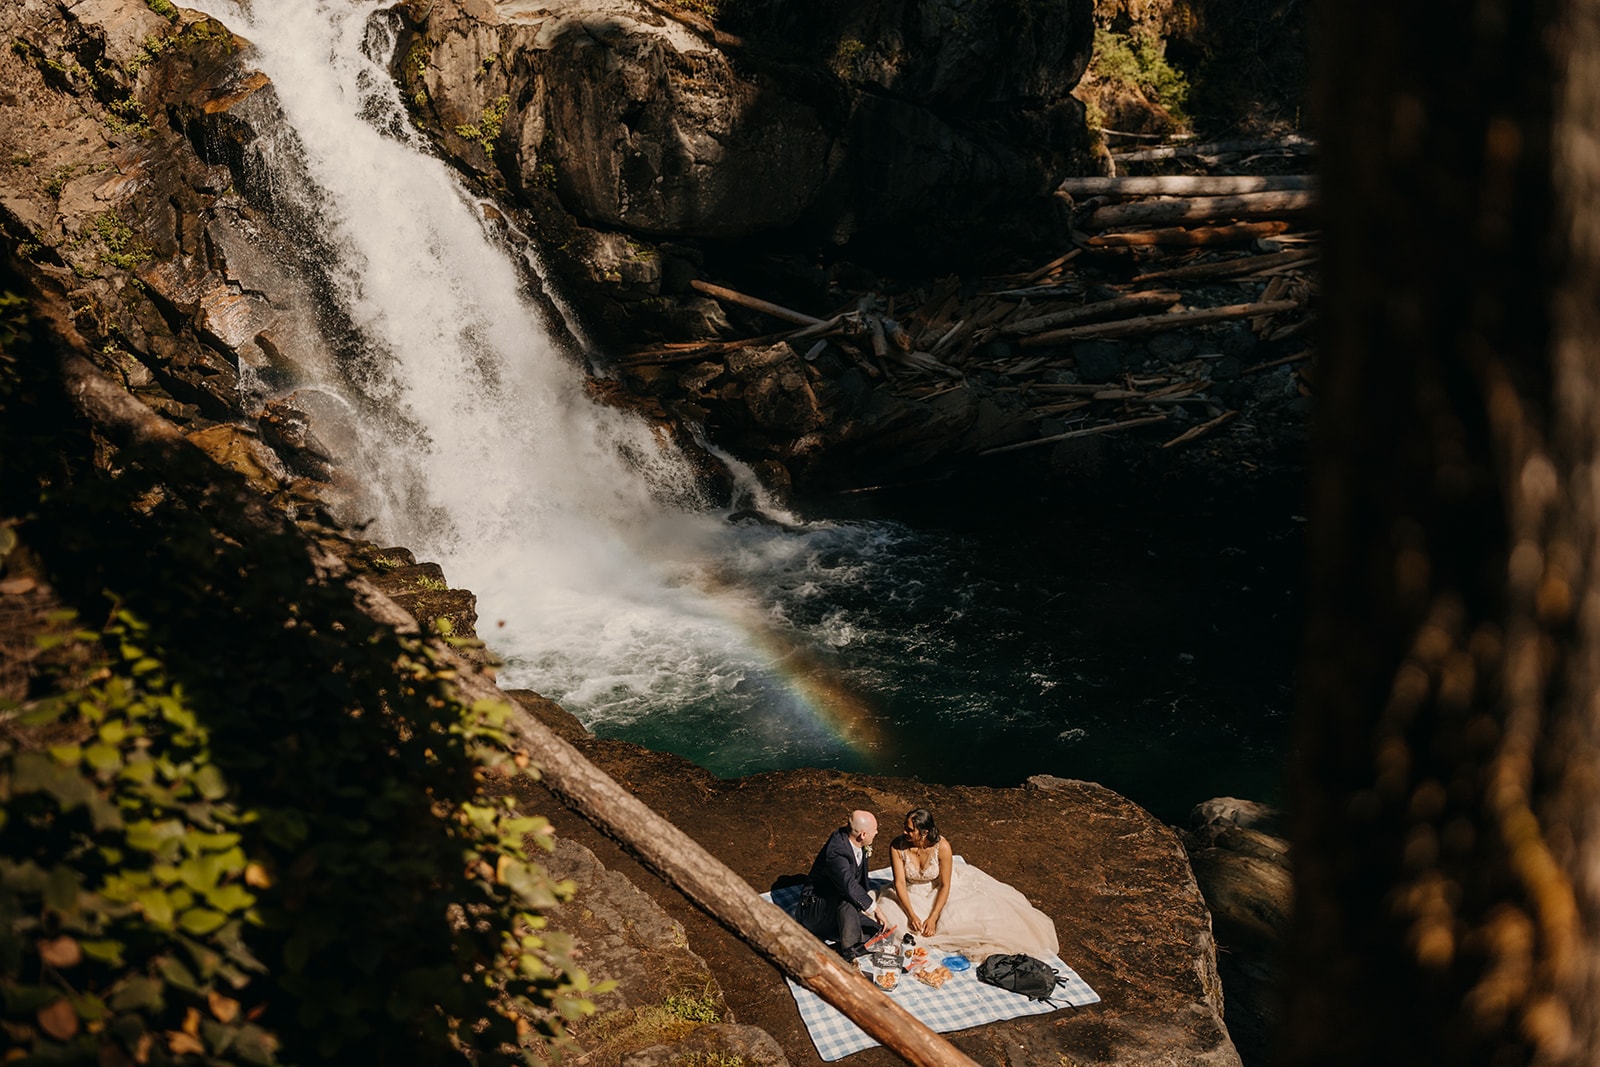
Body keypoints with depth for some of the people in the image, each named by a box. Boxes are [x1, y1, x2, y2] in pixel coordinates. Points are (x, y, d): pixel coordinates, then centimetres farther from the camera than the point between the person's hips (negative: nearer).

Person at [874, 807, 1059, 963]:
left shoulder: (942, 846, -27)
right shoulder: (897, 846, -23)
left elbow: (945, 885, -20)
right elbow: (899, 883, -20)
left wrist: (933, 917, -26)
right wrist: (912, 915, -29)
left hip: (940, 891, -2)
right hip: (913, 895, 2)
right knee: (889, 914, -24)